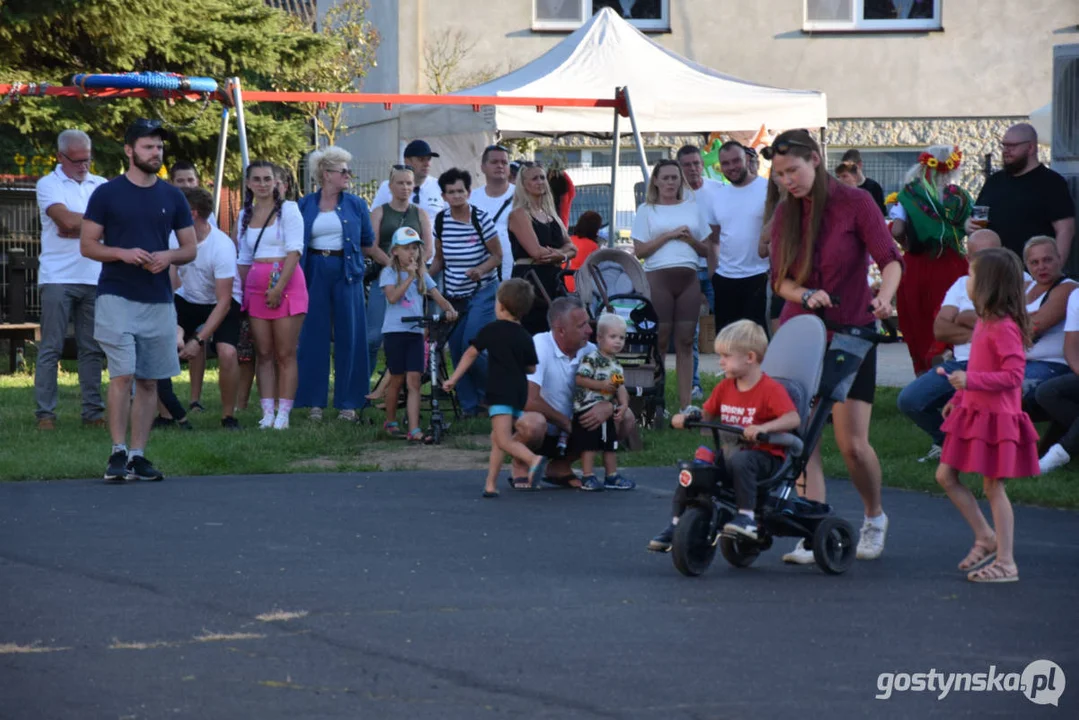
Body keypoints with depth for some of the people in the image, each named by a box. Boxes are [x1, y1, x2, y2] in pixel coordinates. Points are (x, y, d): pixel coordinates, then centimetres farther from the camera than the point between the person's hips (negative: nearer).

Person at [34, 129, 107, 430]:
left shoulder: (101, 185, 13)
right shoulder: (49, 184, 1)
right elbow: (66, 219, -15)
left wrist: (77, 226, -10)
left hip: (94, 279, 4)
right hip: (58, 278, -4)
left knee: (92, 349, 6)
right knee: (51, 348, -4)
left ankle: (93, 411, 10)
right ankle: (45, 413, -3)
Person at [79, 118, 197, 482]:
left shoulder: (172, 198, 10)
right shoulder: (107, 194, 0)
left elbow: (190, 249, 13)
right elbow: (87, 245, -1)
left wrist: (168, 256, -9)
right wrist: (123, 253, -17)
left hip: (159, 301, 4)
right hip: (116, 298, -4)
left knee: (148, 381, 5)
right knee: (123, 375, -11)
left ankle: (138, 455, 11)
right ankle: (118, 453, -7)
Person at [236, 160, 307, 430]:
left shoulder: (288, 209, -1)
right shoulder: (245, 215, 16)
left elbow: (295, 250, -9)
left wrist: (279, 287, -17)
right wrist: (242, 293, 12)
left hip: (287, 285, -5)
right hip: (256, 287, 5)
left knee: (285, 354, -5)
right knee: (263, 354, 2)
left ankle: (283, 413, -6)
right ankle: (267, 413, 1)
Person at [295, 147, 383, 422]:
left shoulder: (355, 205, 5)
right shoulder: (305, 205, 5)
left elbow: (368, 244, 11)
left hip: (346, 273, 0)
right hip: (315, 273, 0)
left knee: (349, 337, 0)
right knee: (314, 336, 1)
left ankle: (348, 402, 6)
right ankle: (315, 401, 8)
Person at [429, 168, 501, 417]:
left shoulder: (480, 219, -12)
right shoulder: (441, 221, 1)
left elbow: (497, 256, -7)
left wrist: (480, 270, -25)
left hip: (482, 293, -5)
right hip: (453, 295, 5)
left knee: (472, 347, -17)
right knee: (456, 351, 2)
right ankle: (468, 404, 14)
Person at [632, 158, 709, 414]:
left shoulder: (692, 208, 16)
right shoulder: (647, 210, 8)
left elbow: (706, 250, 16)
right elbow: (639, 250, -1)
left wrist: (690, 240, -4)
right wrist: (669, 235, -9)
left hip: (688, 278, 3)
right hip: (658, 277, -3)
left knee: (685, 341, 1)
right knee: (659, 340, -5)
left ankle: (686, 402, 2)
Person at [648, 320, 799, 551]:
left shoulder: (771, 389, -13)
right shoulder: (725, 387, 10)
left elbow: (793, 419, -24)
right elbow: (707, 414, 18)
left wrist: (763, 428, -39)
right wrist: (685, 418, -3)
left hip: (764, 456, -7)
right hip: (729, 451, 7)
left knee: (740, 461, -40)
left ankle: (747, 517, -37)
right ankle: (675, 525, 3)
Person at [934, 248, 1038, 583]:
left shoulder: (1004, 327, -19)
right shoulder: (984, 321, 11)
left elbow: (1013, 375, -25)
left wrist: (970, 380, -29)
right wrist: (958, 398, 25)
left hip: (996, 417, -10)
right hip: (973, 413, 10)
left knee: (993, 487, -4)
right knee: (946, 476, 10)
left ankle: (1006, 562, 3)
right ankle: (986, 537, 21)